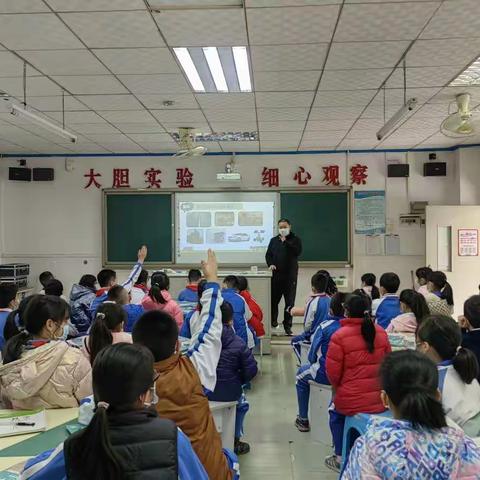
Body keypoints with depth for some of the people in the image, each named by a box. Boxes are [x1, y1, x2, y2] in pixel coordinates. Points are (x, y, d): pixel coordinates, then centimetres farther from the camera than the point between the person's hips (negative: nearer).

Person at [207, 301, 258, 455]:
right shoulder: (238, 343, -13)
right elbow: (251, 369, -10)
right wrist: (238, 381, 8)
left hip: (203, 391, 3)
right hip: (229, 393, -2)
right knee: (242, 404, 33)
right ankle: (235, 441, 36)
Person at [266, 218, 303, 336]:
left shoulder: (295, 239, 7)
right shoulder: (274, 240, 16)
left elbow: (297, 252, -11)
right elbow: (268, 254, 12)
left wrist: (285, 242, -13)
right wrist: (270, 264, -7)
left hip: (290, 274, -2)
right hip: (276, 274, 2)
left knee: (290, 302, -1)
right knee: (273, 300, 1)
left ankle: (287, 326, 7)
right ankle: (273, 323, 17)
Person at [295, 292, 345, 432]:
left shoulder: (325, 326, -12)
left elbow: (312, 356, -8)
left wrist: (314, 361, 15)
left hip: (326, 375, -4)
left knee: (301, 374, 27)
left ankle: (303, 420, 30)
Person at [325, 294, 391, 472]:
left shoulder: (339, 336, -17)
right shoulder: (381, 332, -2)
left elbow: (332, 372, -13)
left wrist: (338, 388, 8)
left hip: (351, 402, -4)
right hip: (380, 401, 4)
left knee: (335, 413, 28)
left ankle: (341, 458, 29)